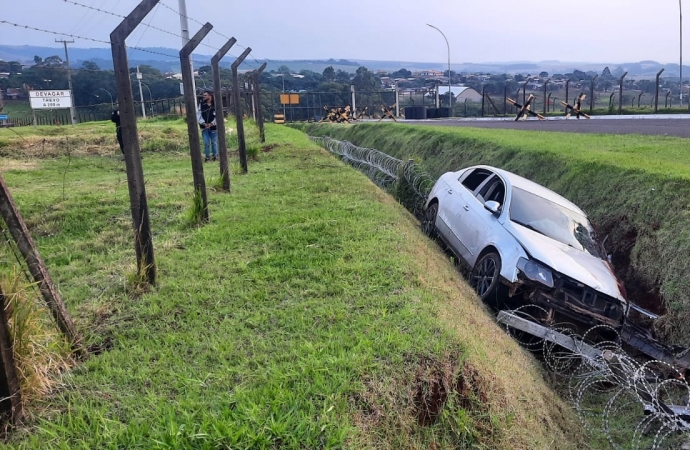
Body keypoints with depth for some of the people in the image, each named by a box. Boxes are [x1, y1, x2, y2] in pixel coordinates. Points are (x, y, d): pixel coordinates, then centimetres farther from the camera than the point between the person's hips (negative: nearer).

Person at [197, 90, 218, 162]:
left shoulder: (215, 105, -6)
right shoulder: (201, 105, 3)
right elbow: (199, 115, 2)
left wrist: (212, 123, -17)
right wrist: (203, 123, -12)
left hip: (213, 127, -2)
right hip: (204, 127, 2)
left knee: (214, 142, 8)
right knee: (206, 143, 2)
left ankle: (215, 156, 22)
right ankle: (207, 156, 12)